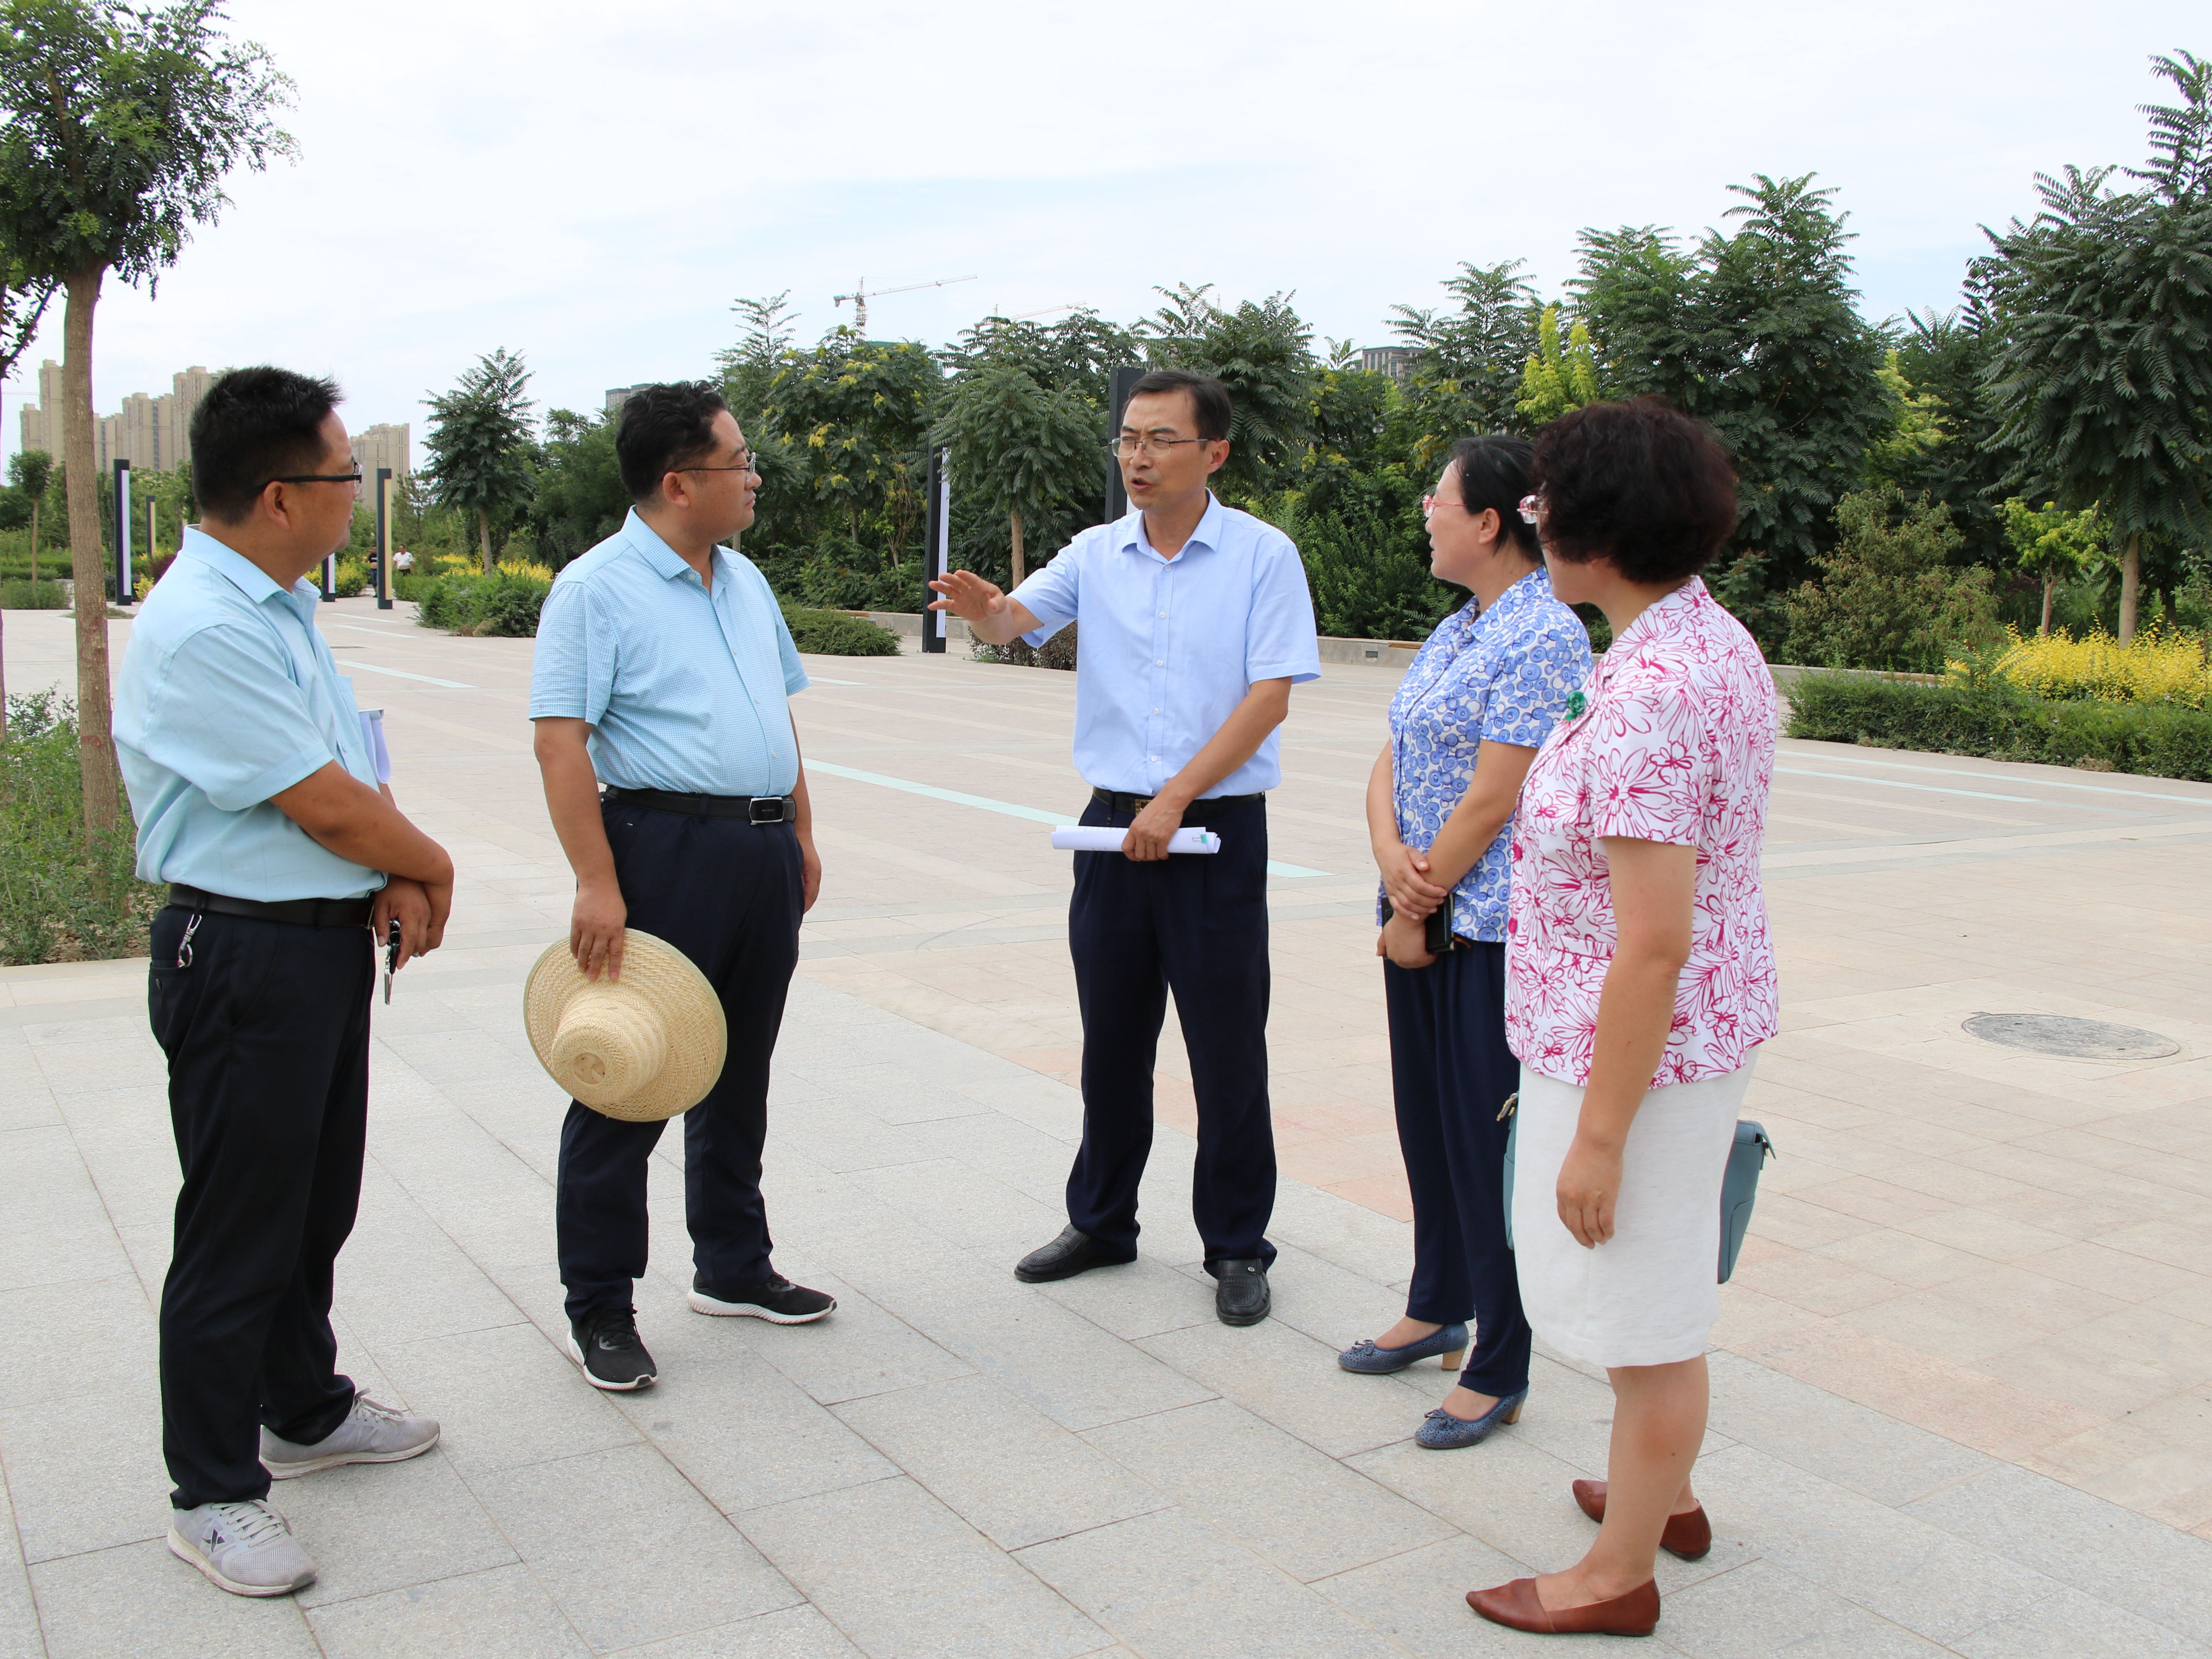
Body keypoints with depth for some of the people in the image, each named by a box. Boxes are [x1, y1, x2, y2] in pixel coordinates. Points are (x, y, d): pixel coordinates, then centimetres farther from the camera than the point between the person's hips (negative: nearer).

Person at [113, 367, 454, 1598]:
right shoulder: (201, 630, -22)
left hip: (329, 943, 10)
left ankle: (306, 1412, 41)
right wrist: (429, 867, -5)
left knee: (318, 1206, 22)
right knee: (240, 1233, 3)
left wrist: (391, 883, -4)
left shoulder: (287, 606, 10)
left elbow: (355, 767, 12)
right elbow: (327, 806, -22)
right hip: (246, 958, -10)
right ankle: (213, 1495, 19)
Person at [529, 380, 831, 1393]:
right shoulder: (597, 589, -9)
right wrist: (596, 884, -22)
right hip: (665, 846, -8)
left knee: (739, 1076, 17)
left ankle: (733, 1268, 31)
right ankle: (599, 1308, 12)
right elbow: (560, 740, -16)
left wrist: (800, 834, 17)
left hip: (763, 852, 8)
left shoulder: (747, 583, 15)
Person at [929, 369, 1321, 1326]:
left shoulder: (1262, 555, -4)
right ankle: (1101, 1223, 29)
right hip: (1114, 822, 4)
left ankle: (1238, 1247, 16)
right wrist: (983, 609, -32)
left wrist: (1175, 799, -15)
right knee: (1111, 1039, 13)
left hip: (1219, 827, -4)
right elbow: (1020, 619, -7)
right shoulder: (1097, 554, 7)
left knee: (1227, 1048, 2)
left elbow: (1271, 696, -10)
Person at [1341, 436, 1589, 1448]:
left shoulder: (1544, 637, -16)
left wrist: (1416, 915, -12)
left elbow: (1490, 803, -19)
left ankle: (1499, 1373, 14)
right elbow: (1390, 764, 10)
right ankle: (1437, 1312, 37)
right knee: (1426, 1123, 18)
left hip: (1492, 932, -9)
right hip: (1421, 919, 9)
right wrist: (1391, 855, -9)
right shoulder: (1454, 632, 13)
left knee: (1488, 1142, 0)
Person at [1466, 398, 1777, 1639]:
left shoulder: (1646, 700, -28)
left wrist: (1599, 1132, -22)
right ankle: (1667, 1494, 47)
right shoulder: (1718, 640, 3)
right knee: (1661, 1274, 26)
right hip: (1706, 1023, 10)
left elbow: (1655, 944, -28)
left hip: (1634, 1048, -10)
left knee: (1642, 1309, 7)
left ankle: (1620, 1576, 27)